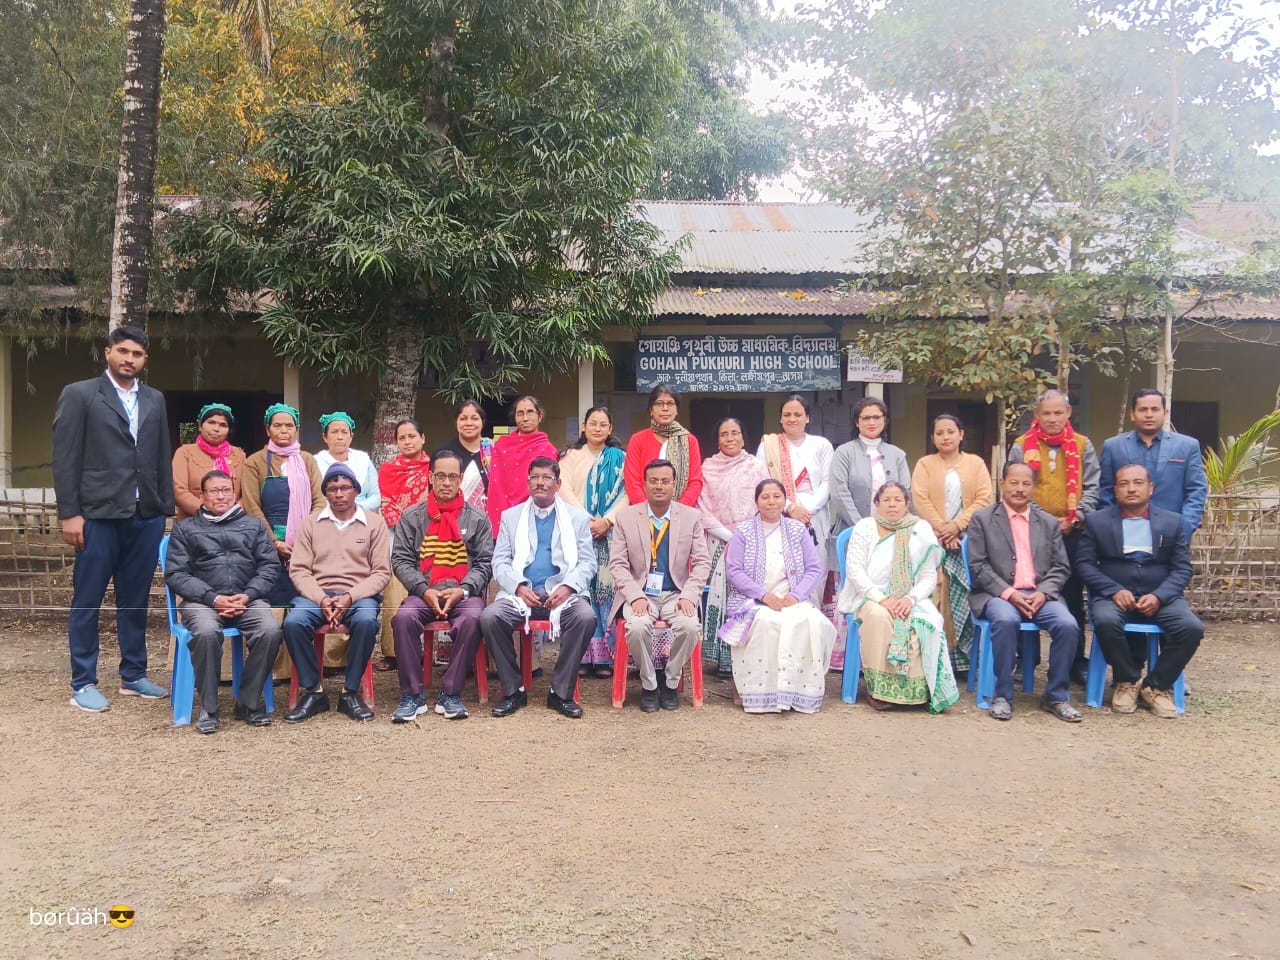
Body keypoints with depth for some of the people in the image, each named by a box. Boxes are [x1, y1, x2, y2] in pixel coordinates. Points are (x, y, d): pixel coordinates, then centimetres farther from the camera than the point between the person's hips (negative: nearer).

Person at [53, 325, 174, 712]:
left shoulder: (155, 400, 13)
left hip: (146, 517, 4)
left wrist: (167, 509, 9)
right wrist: (70, 513, -9)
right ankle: (83, 684, 12)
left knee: (135, 601, 11)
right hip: (98, 515, -4)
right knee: (87, 602, 4)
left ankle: (133, 676, 20)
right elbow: (65, 458, -4)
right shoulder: (79, 394, 0)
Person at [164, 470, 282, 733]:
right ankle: (208, 708, -18)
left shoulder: (253, 525, 20)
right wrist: (213, 598, -11)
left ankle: (248, 703, -13)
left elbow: (271, 565, 10)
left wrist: (248, 595, -8)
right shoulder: (185, 529, 15)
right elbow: (175, 573, 3)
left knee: (270, 631, -29)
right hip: (202, 600, -1)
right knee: (207, 632, -35)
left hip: (248, 599, 1)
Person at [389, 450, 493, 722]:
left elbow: (484, 563, 5)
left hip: (464, 592, -1)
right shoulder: (412, 517, 11)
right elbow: (401, 560, 5)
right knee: (403, 617, -31)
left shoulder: (477, 518, 10)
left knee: (472, 618, -34)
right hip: (423, 592, 1)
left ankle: (450, 694, -21)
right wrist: (424, 590, -10)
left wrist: (462, 590, -12)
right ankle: (412, 695, -18)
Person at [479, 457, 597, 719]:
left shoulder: (578, 518, 13)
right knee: (489, 617, -28)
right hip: (520, 592, 1)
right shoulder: (510, 516, 16)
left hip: (563, 592, -1)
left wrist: (568, 586, -13)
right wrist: (519, 587, -12)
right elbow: (500, 562, 8)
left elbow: (588, 563, 6)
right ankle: (513, 690, -11)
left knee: (586, 617, -32)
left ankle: (561, 692, -16)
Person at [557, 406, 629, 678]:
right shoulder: (571, 455, 12)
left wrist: (607, 520, -12)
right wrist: (586, 519, -12)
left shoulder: (620, 458, 11)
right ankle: (580, 654, -1)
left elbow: (626, 493, 2)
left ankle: (604, 655, -2)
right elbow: (564, 489, 1)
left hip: (609, 532, 0)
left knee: (606, 588, -5)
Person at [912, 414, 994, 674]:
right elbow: (921, 501, -1)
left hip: (968, 539, 1)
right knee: (936, 596, -8)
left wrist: (957, 525, -11)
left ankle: (963, 655, 1)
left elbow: (984, 499, 1)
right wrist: (942, 529, -11)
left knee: (964, 596, -5)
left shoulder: (976, 463, 11)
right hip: (935, 540, -1)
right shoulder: (925, 464, 10)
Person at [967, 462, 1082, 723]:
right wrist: (1009, 593, -14)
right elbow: (978, 566, -1)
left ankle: (1056, 696, -6)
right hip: (999, 594, -3)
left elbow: (1061, 567, 12)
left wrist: (1043, 592, -8)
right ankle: (1003, 695, -19)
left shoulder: (1050, 523, 17)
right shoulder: (982, 519, 7)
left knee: (1068, 625, -25)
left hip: (1040, 595, 3)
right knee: (1006, 620, -36)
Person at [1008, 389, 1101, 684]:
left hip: (1072, 534, 1)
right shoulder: (1021, 446, 5)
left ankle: (1077, 660, 14)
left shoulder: (1083, 446, 8)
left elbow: (1092, 489, 5)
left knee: (1073, 596, 6)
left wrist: (1075, 518, -9)